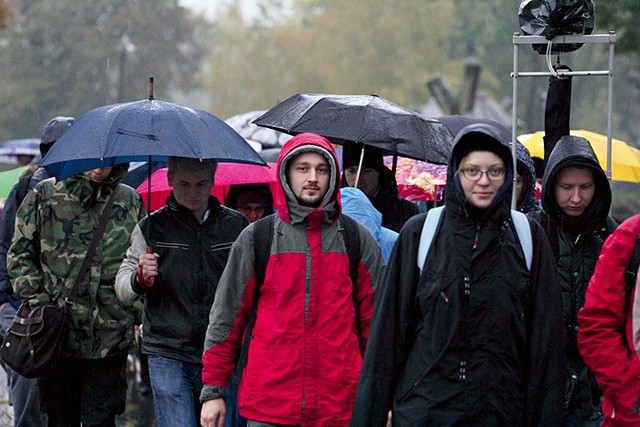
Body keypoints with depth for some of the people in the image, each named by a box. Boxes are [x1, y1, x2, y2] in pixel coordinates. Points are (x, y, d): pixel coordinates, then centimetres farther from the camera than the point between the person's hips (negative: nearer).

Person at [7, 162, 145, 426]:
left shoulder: (130, 201, 9)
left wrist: (143, 316, 8)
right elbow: (19, 256, 5)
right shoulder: (43, 196, 3)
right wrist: (38, 303, -6)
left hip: (110, 340, 1)